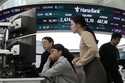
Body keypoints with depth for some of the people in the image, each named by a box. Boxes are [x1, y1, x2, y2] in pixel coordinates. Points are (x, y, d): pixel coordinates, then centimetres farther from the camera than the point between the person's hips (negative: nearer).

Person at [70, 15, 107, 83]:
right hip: (91, 69, 9)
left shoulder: (85, 33, -7)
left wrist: (81, 61, -13)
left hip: (94, 69, -9)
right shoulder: (84, 35, 19)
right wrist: (78, 59, 11)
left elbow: (93, 49, -22)